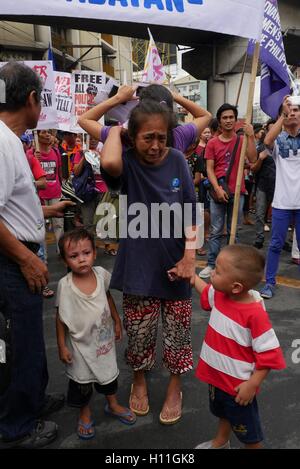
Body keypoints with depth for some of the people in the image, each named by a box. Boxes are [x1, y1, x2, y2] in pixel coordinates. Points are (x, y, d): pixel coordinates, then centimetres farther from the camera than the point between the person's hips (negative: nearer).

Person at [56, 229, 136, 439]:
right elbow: (61, 317, -12)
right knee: (82, 380, 14)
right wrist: (62, 346, -9)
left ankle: (113, 405, 48)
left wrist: (117, 322, 10)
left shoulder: (101, 274, -14)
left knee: (109, 372, 22)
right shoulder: (65, 285, -23)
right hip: (80, 343, -3)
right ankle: (85, 413, 41)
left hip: (104, 338, 3)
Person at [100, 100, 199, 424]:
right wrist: (116, 129, -17)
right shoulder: (128, 163, -10)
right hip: (139, 264, -1)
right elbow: (109, 163, -36)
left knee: (177, 332, 13)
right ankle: (139, 381, 42)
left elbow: (192, 213, -2)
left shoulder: (176, 160, -3)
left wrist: (189, 256, -10)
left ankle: (175, 387, 38)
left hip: (175, 263, 2)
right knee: (139, 332, 13)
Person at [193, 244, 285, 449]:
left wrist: (252, 385, -23)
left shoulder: (255, 314, -33)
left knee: (247, 430, 18)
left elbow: (269, 354, -25)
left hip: (238, 385, -8)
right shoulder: (220, 295, -12)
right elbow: (206, 291, 13)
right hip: (217, 376, 8)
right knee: (223, 413, 35)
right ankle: (220, 443, 61)